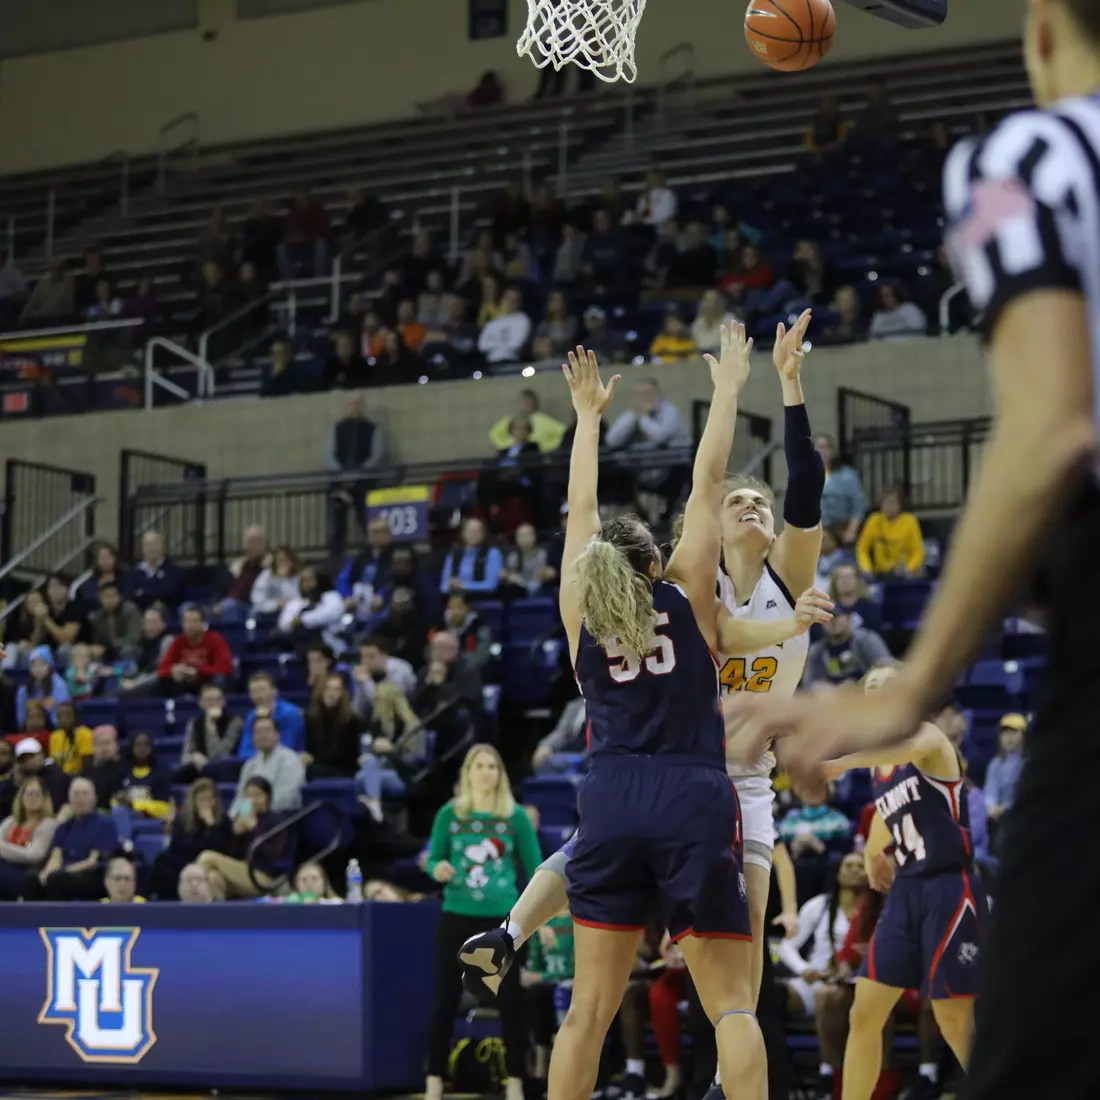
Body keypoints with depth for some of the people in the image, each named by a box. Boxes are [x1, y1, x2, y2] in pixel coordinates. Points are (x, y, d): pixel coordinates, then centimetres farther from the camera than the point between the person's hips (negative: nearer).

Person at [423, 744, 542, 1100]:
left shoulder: (516, 817, 0)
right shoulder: (449, 814, 1)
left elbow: (535, 870, 2)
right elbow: (434, 860, 7)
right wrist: (438, 869, -17)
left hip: (503, 920, 0)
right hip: (456, 918, 0)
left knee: (510, 1000, 2)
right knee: (445, 1001, 2)